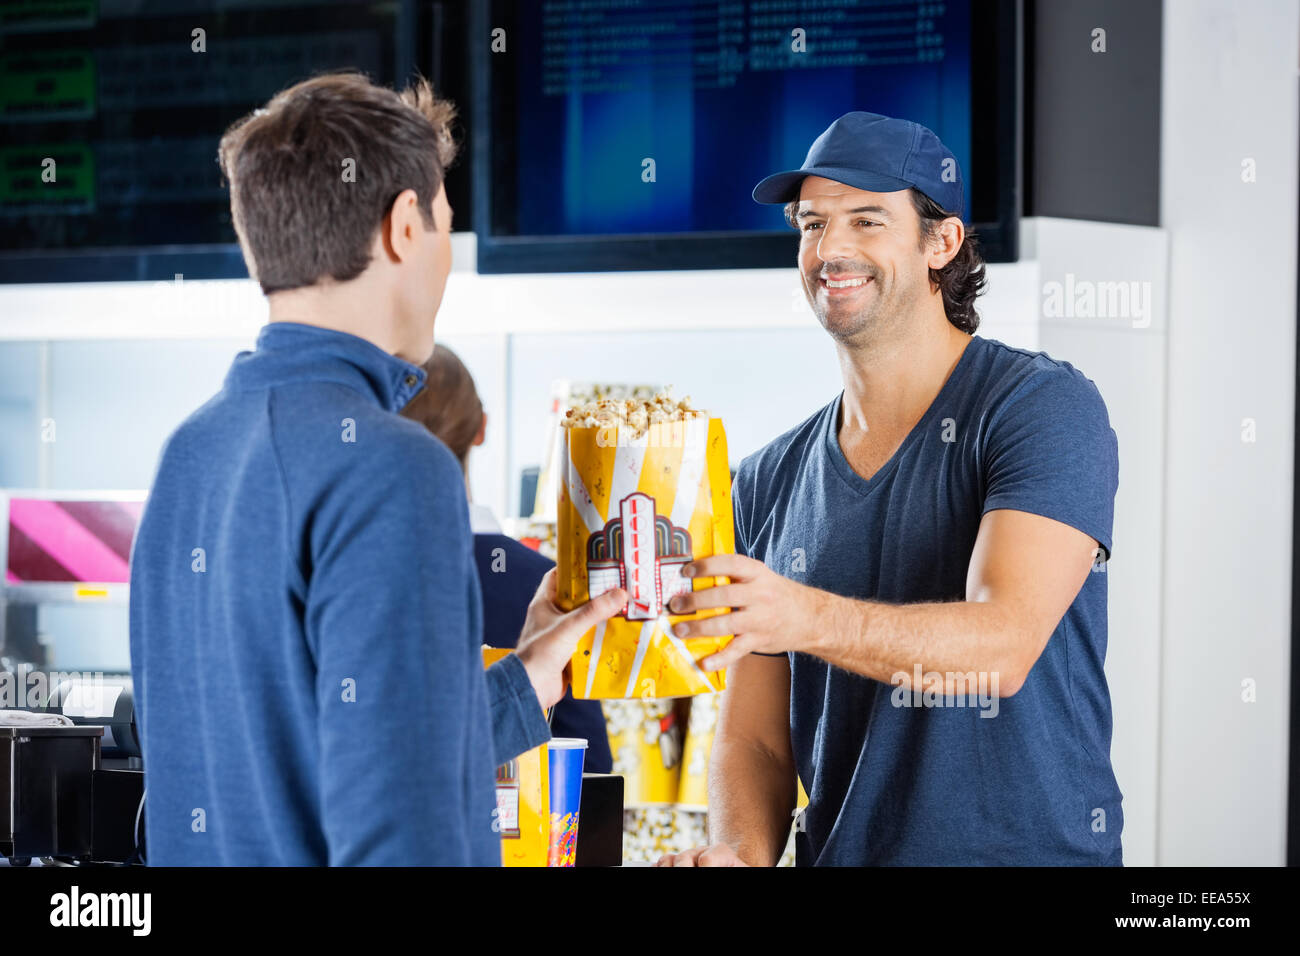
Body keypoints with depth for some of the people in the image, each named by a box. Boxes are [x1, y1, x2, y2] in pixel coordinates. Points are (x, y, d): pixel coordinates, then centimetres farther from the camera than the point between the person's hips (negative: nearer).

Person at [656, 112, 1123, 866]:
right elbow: (756, 737, 10)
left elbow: (1003, 645, -18)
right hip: (837, 854, 2)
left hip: (1032, 849, -2)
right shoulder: (771, 482, 11)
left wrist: (807, 618, -31)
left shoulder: (1046, 407, -4)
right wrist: (742, 853, -10)